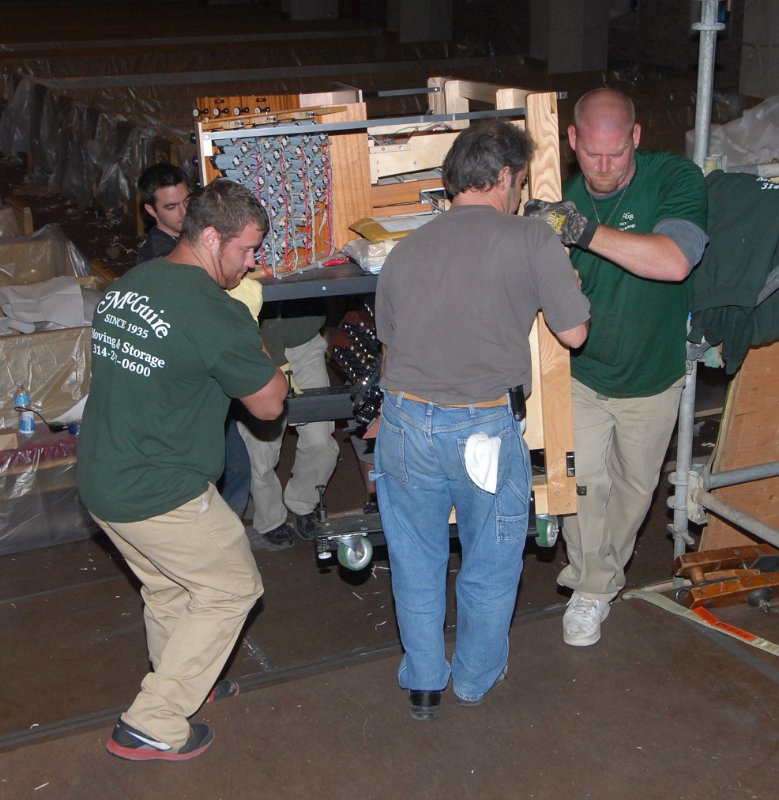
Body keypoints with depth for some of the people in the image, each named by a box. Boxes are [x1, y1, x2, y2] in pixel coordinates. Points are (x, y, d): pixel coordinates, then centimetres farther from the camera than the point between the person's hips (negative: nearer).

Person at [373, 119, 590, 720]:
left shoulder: (405, 250, 8)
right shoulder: (532, 240, -4)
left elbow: (388, 336, 14)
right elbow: (574, 333, -1)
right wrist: (569, 287, 19)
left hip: (407, 420, 4)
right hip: (487, 428, -3)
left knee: (416, 560, 19)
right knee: (491, 561, 18)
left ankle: (423, 685, 33)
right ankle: (477, 678, 36)